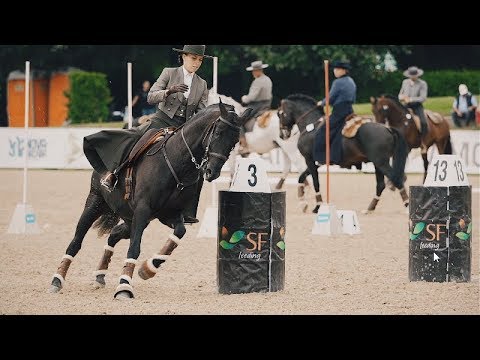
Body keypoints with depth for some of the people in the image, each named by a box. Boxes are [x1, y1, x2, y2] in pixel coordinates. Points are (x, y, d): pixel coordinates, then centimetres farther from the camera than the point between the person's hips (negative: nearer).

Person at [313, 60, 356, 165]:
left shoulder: (338, 83, -13)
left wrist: (322, 103, 8)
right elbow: (353, 99, 21)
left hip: (339, 112, -9)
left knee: (325, 132, -5)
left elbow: (330, 99, -10)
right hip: (350, 110, 9)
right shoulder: (351, 82, 14)